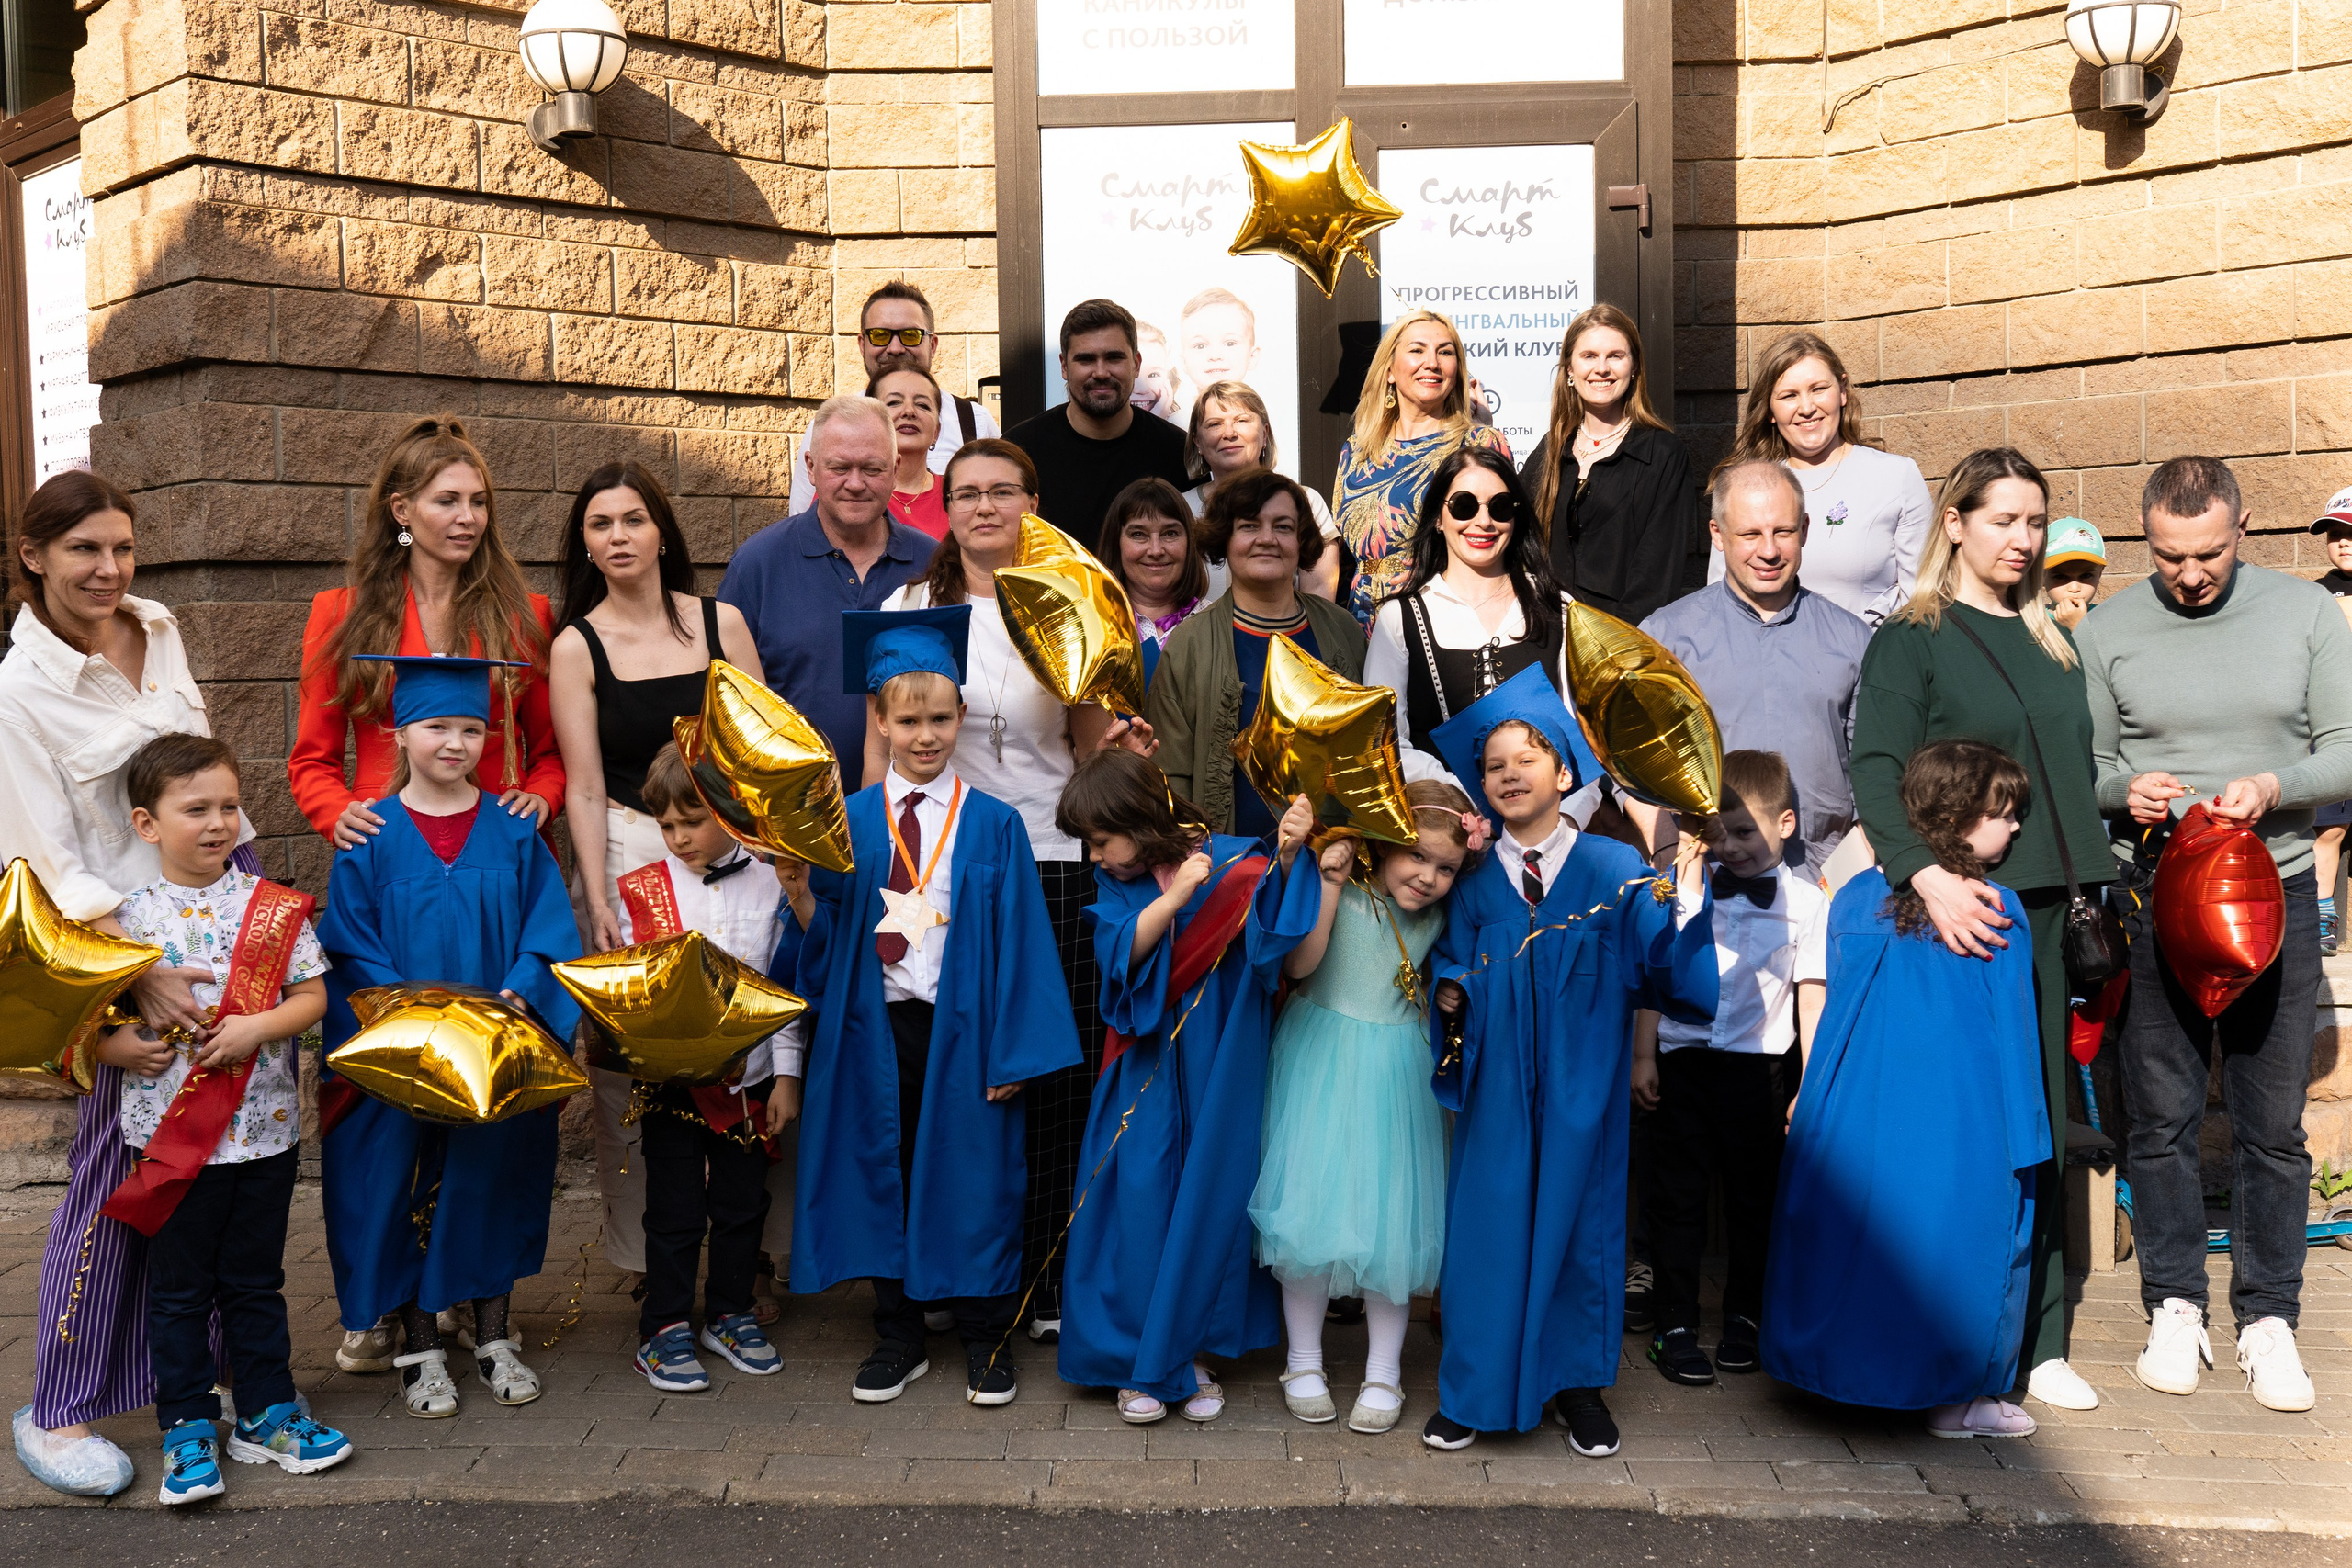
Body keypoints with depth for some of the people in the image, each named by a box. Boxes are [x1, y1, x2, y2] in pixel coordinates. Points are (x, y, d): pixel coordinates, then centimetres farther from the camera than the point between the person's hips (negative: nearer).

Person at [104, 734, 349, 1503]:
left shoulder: (273, 907, -2)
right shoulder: (127, 916, -4)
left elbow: (312, 996, -1)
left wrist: (258, 1027, -17)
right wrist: (124, 1045, -17)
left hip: (264, 1129, 1)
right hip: (170, 1135, -1)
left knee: (256, 1281, 14)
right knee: (180, 1288, 10)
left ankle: (266, 1413, 27)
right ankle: (187, 1426, 23)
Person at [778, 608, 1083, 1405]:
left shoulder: (993, 825, -3)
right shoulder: (846, 822, 2)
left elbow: (1020, 939, -3)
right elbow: (823, 941, 3)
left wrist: (1014, 1051, -7)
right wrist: (800, 893, -18)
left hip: (964, 1027, -2)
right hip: (877, 1029, 2)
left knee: (976, 1179, 6)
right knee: (884, 1174, 11)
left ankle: (986, 1339, 23)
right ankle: (898, 1337, 27)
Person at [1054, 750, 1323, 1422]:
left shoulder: (1232, 862, -7)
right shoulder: (1118, 887, 2)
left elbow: (1274, 921, -24)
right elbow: (1121, 952, -13)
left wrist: (1288, 854, -41)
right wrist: (1174, 896, -24)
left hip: (1219, 1073, -1)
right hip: (1147, 1074, 1)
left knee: (1209, 1202, 7)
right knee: (1140, 1203, 1)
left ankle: (1192, 1353, 26)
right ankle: (1139, 1361, 18)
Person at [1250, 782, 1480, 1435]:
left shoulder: (1440, 916, 2)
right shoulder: (1342, 888, -9)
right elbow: (1299, 964, -21)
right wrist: (1329, 880, -24)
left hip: (1395, 1074, 3)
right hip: (1322, 1063, -3)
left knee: (1391, 1210, 5)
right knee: (1313, 1203, 2)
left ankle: (1384, 1371, 20)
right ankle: (1304, 1361, 20)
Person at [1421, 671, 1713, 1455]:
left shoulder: (1616, 872, -3)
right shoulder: (1474, 884, 3)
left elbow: (1676, 973, -11)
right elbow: (1454, 974, 6)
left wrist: (1685, 895, -24)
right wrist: (1451, 995, -14)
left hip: (1579, 1090, -1)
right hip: (1497, 1090, 1)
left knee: (1580, 1217, 8)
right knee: (1488, 1221, 6)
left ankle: (1578, 1383, 26)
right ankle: (1475, 1390, 21)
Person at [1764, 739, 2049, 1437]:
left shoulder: (1858, 898, 3)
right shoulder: (1998, 908, -8)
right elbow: (2011, 1031, -5)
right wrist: (2022, 1136, 1)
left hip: (1862, 1119, 4)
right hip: (1964, 1129, -4)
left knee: (1855, 1228, 12)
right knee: (1956, 1236, 6)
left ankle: (1841, 1371, 20)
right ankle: (1952, 1394, 13)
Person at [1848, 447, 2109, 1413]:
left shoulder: (2053, 642, 20)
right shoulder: (1911, 639, 0)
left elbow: (2079, 772, 23)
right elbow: (1875, 774, -12)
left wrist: (2100, 896, 15)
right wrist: (1925, 874, -27)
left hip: (2049, 908, 5)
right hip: (1960, 912, -5)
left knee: (2039, 1123, 7)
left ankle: (2039, 1343, 14)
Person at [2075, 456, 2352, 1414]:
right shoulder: (2108, 630, 2)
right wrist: (2126, 789, -15)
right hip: (2153, 896, 0)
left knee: (2273, 1125, 4)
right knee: (2162, 1117, 5)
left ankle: (2267, 1319, 17)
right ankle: (2174, 1308, 19)